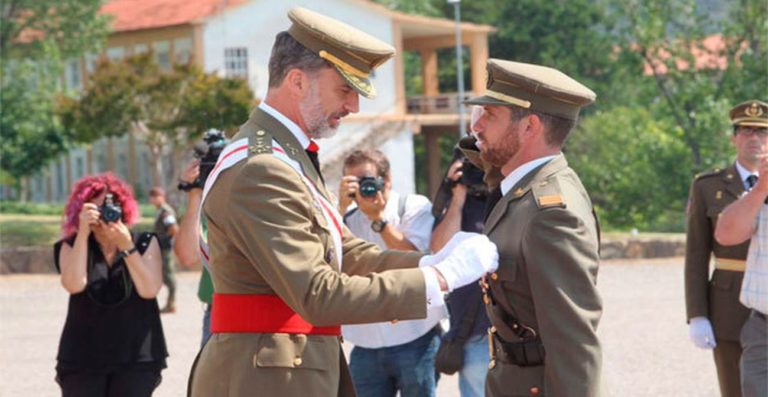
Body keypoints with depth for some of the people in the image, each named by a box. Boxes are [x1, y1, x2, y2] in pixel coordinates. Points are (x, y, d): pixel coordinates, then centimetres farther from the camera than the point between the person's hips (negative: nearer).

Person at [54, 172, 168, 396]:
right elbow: (74, 284, -15)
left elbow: (149, 289, -9)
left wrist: (126, 246, -15)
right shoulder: (72, 247, 5)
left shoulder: (145, 244, 5)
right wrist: (83, 233, -16)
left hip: (136, 358, 0)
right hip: (83, 359, 0)